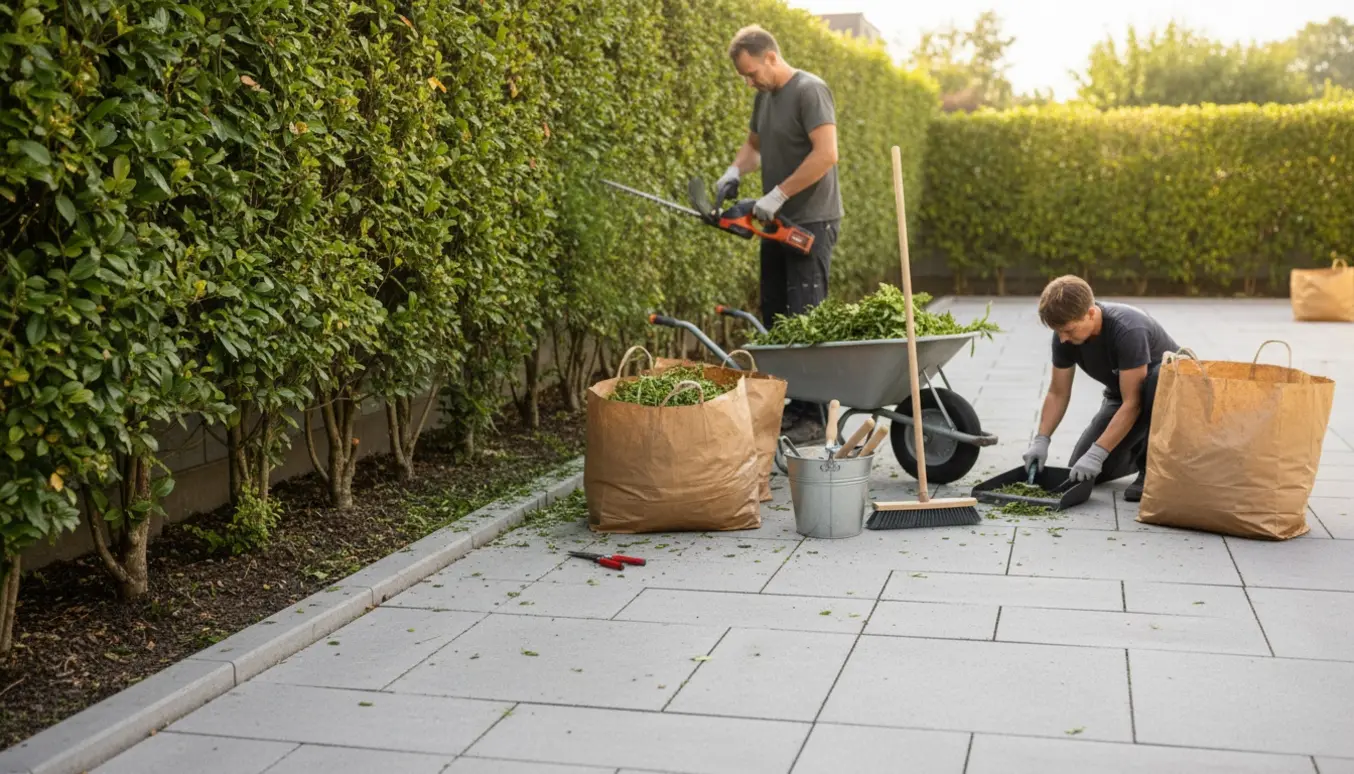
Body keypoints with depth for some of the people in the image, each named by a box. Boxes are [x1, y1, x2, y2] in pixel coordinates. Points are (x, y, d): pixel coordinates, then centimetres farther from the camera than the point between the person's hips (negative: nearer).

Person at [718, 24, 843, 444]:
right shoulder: (764, 96, 12)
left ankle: (817, 415, -6)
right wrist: (734, 172, 6)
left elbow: (826, 155, -24)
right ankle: (794, 406, 19)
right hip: (779, 222, 9)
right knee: (775, 317, 11)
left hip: (811, 222, -9)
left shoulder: (809, 90, -14)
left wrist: (778, 195, -21)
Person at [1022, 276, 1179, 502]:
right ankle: (1142, 450, 19)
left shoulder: (1128, 330, -36)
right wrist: (1041, 440, -17)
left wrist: (1096, 453, -37)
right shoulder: (1065, 333, -17)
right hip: (1121, 393, 5)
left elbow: (1132, 402, -35)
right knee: (1082, 471, -8)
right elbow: (1058, 393, -6)